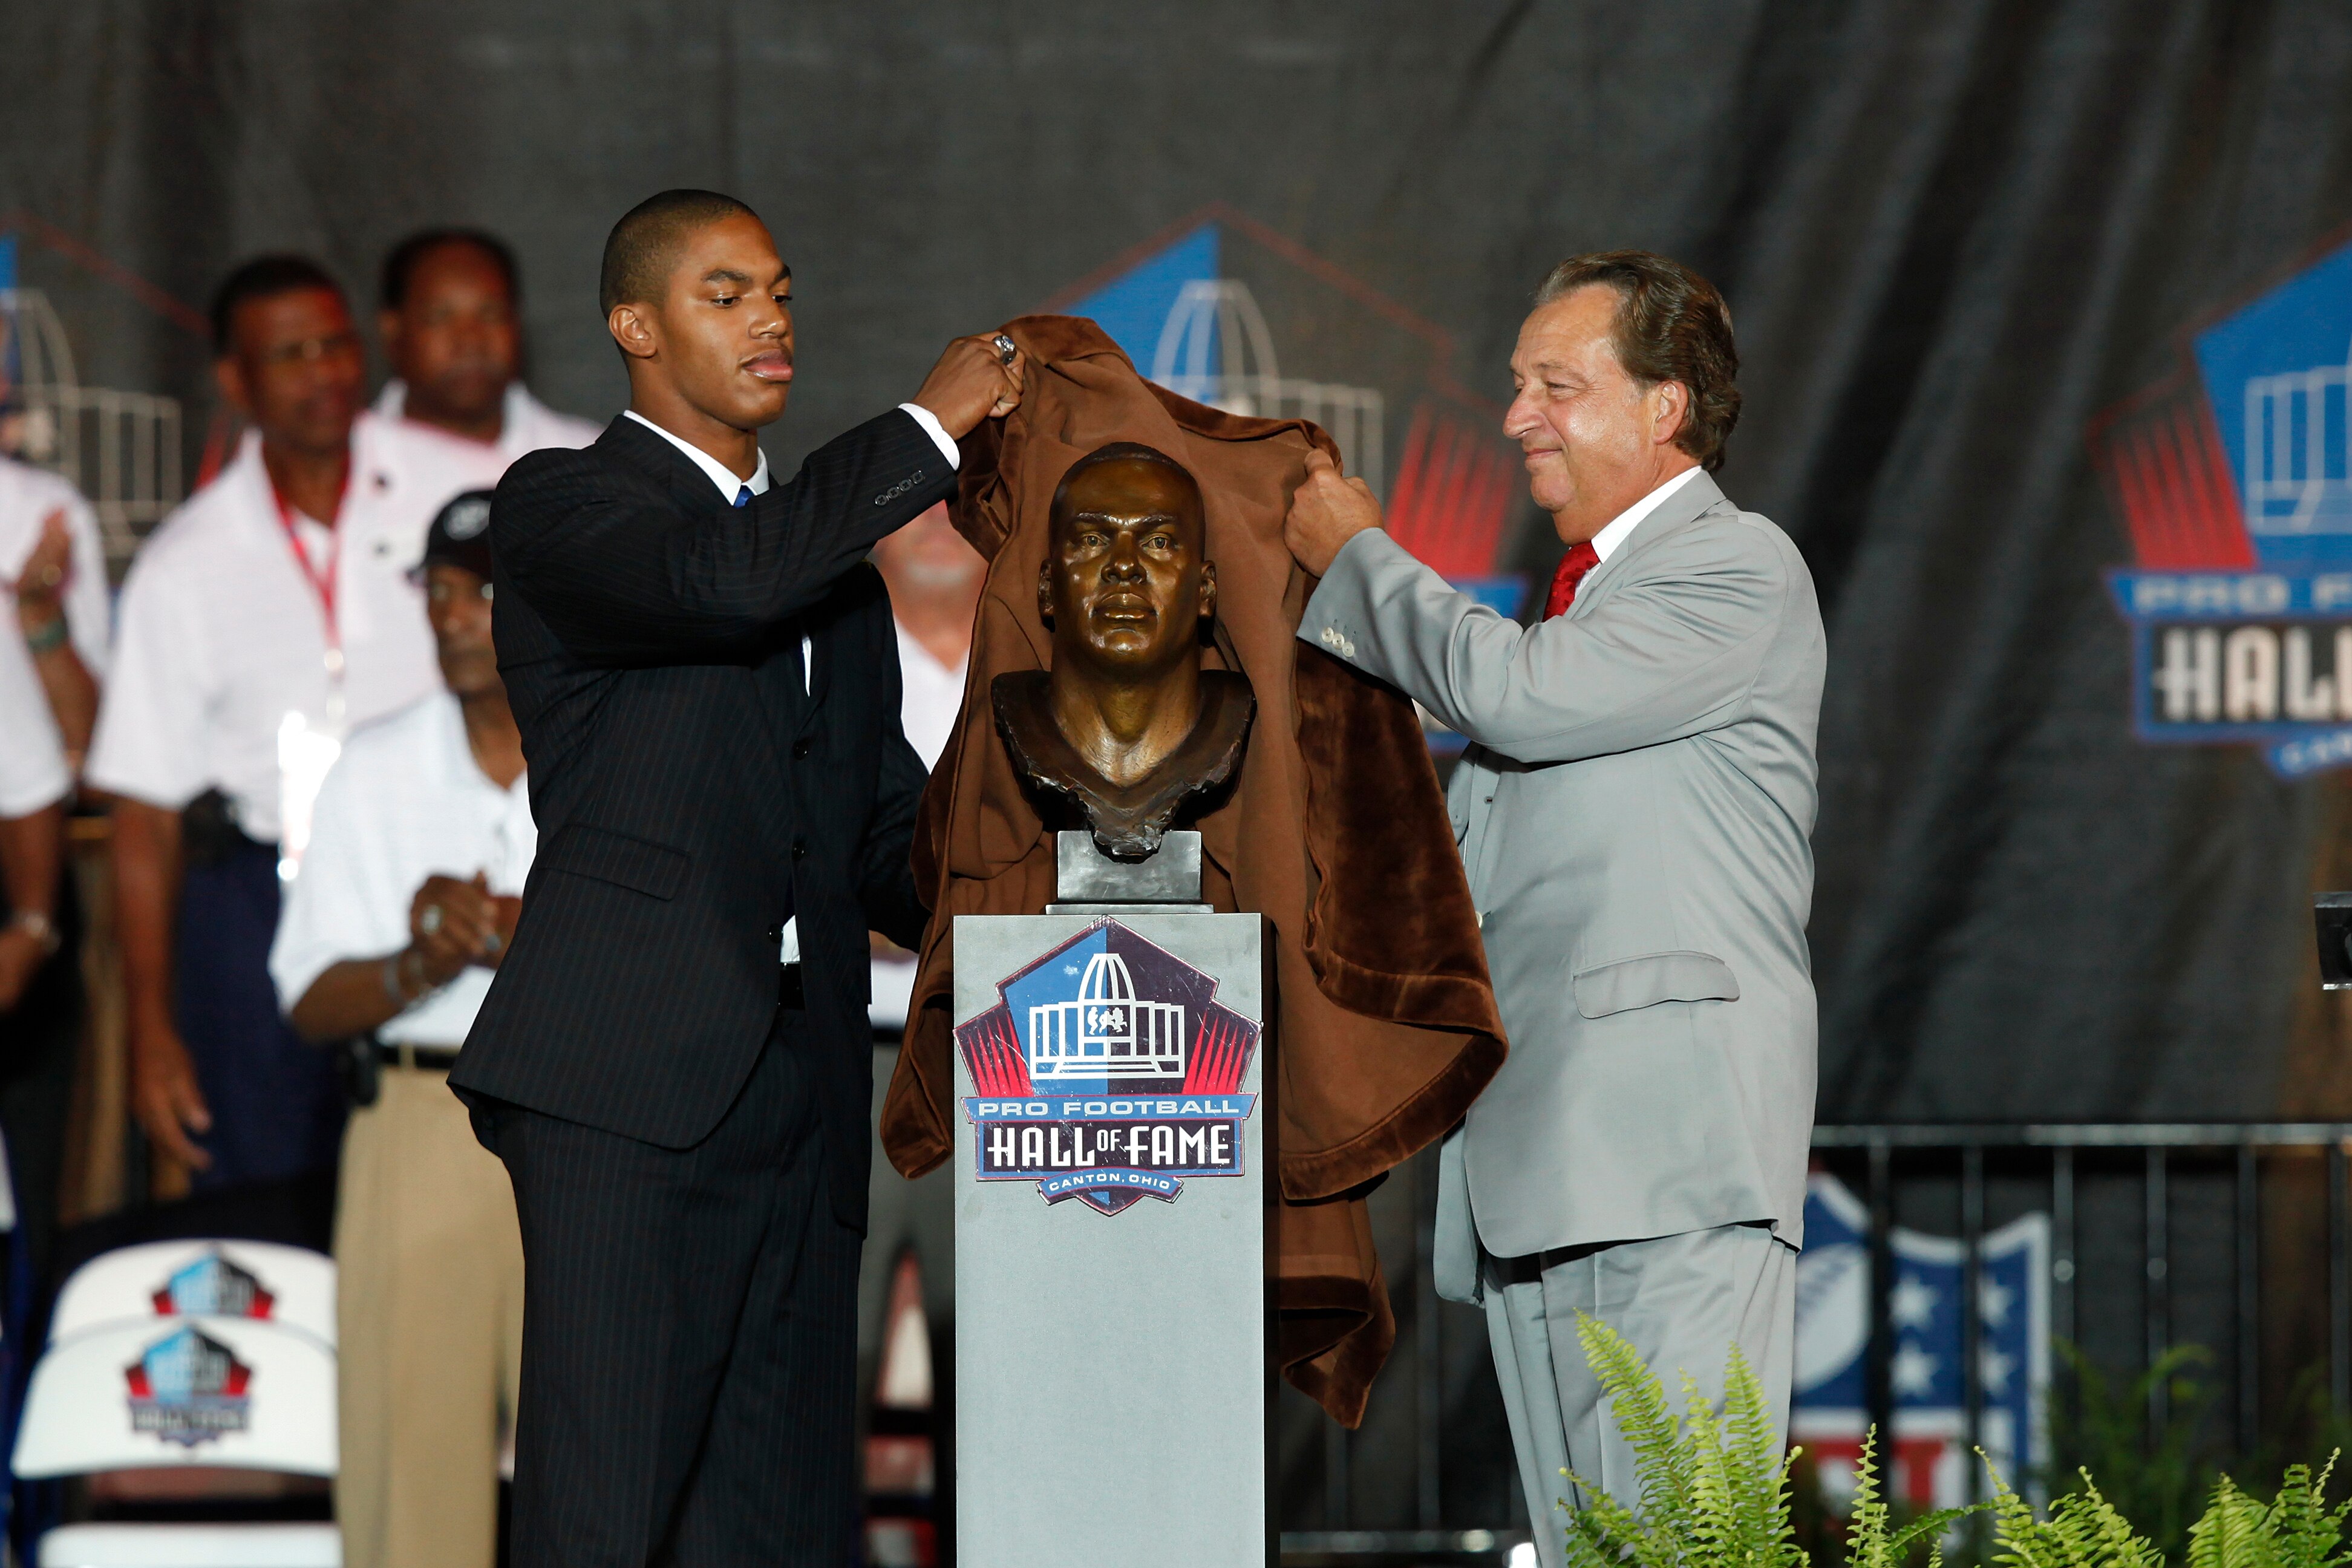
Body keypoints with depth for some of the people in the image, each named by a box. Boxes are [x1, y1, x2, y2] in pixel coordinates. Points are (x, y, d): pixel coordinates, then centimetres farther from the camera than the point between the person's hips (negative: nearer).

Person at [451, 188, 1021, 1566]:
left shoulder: (838, 569, 25)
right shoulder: (563, 508, 2)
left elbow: (891, 834, 27)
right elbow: (728, 579, -20)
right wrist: (930, 425, -10)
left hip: (802, 1093, 7)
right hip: (631, 1081, -7)